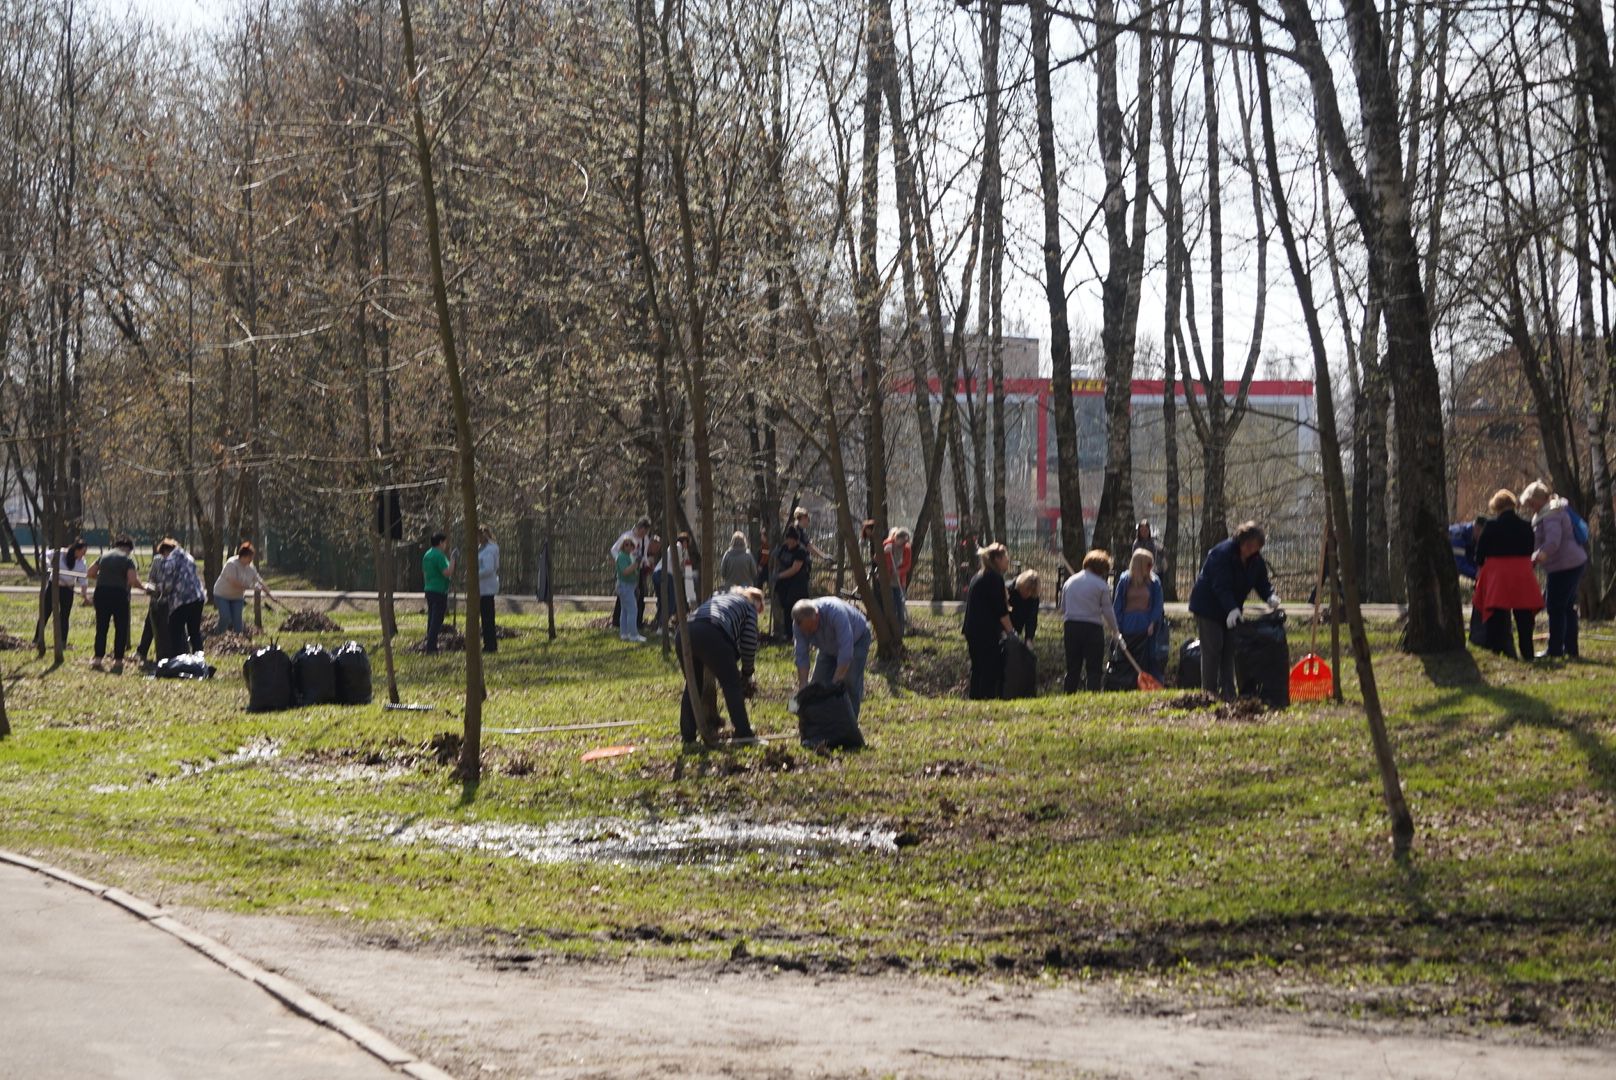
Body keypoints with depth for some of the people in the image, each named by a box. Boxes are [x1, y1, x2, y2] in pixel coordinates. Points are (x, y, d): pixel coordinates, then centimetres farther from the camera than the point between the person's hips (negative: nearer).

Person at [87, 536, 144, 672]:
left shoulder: (104, 555, 11)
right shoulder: (127, 559, -3)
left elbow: (89, 573, 12)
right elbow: (133, 580, -15)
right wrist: (144, 587, 1)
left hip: (101, 592, 4)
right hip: (119, 594, -4)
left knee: (101, 627, 10)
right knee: (121, 629, 7)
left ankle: (98, 658, 3)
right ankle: (117, 661, 5)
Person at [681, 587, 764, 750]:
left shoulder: (720, 597, 40)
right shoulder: (749, 606, 22)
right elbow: (749, 644, 14)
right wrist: (746, 673, 27)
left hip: (685, 631, 6)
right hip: (711, 636, -6)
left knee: (692, 687, 18)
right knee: (732, 684, 7)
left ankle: (688, 738, 17)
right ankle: (743, 735, 5)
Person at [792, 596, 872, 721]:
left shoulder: (835, 613, -44)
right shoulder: (799, 623, -26)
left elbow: (846, 652, -45)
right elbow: (801, 657, -22)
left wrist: (835, 684, -45)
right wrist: (803, 686, -29)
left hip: (856, 640, -5)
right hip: (830, 647, 5)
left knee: (851, 682, -19)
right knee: (818, 681, -5)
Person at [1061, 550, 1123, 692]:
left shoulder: (1069, 582, 10)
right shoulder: (1101, 585, -4)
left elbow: (1062, 609, 14)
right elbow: (1108, 611, -1)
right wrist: (1115, 632, 11)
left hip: (1071, 627, 4)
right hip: (1093, 627, -4)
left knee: (1072, 669, 11)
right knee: (1094, 670, 0)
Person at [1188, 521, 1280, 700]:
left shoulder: (1256, 560, -1)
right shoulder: (1222, 553, -25)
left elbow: (1262, 583, 1)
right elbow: (1221, 586, -31)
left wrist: (1271, 597, -22)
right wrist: (1232, 609, -42)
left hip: (1231, 609, 7)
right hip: (1208, 608, -7)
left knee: (1229, 650, 5)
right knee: (1212, 650, -10)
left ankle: (1228, 694, 7)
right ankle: (1209, 693, -6)